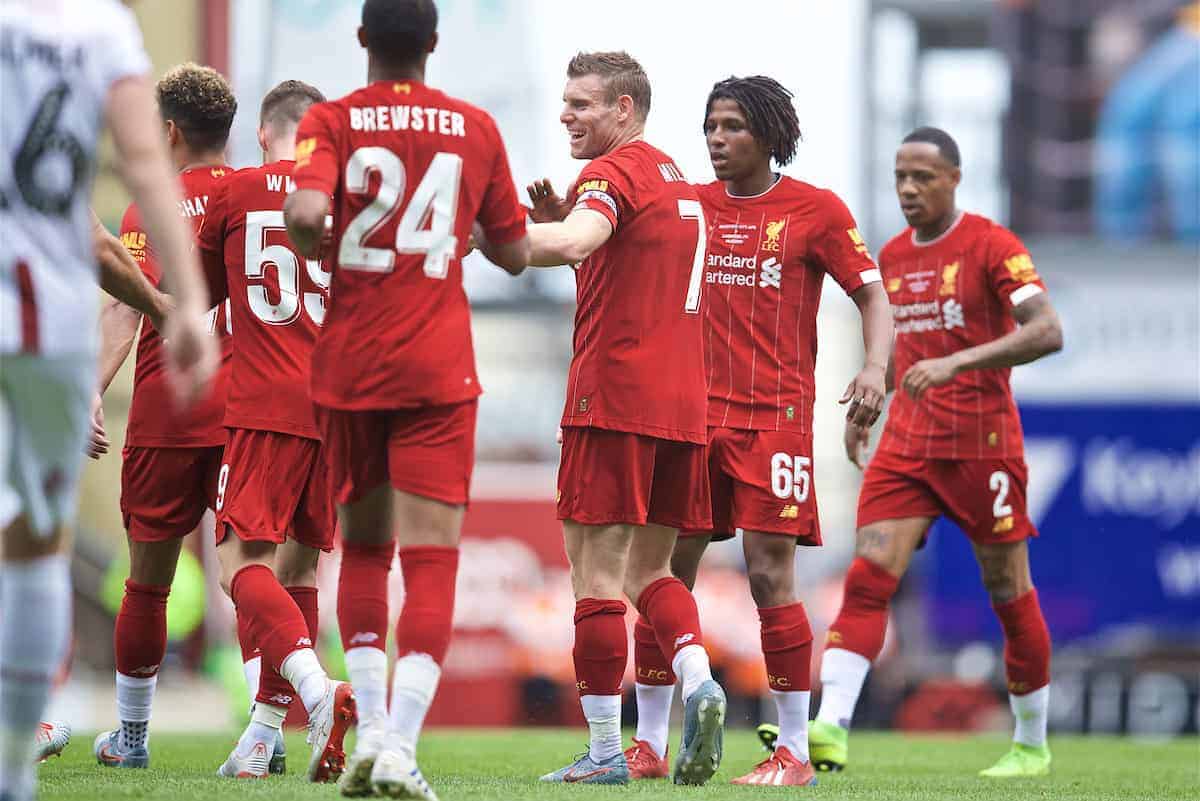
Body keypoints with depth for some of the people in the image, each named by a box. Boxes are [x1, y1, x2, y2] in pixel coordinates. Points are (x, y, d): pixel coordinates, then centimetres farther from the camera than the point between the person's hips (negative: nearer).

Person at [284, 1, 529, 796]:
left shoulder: (331, 121, -1)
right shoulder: (476, 129, 4)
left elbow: (305, 213, -20)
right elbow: (514, 254, 10)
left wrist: (322, 250, 2)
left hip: (349, 364, 1)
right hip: (438, 369, -1)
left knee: (364, 547, 17)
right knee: (431, 557, -4)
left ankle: (370, 730, 9)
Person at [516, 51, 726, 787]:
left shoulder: (613, 172, -8)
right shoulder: (677, 180, 20)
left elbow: (572, 244, -28)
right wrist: (566, 222, 14)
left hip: (615, 395, -8)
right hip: (683, 402, 8)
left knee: (596, 567, -4)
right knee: (650, 568, 15)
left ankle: (605, 750, -6)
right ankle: (699, 679, -10)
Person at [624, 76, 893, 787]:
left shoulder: (815, 209, 1)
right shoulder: (690, 205, 12)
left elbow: (874, 297, 0)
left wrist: (875, 368, -19)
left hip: (775, 414, -4)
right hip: (694, 411, 4)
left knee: (770, 574, -9)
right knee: (665, 572, 2)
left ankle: (795, 750, -1)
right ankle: (649, 746, 10)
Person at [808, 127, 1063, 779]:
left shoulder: (990, 245, -8)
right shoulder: (893, 257, 12)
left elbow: (1047, 332, -19)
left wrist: (955, 364, -28)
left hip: (982, 445, -5)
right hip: (907, 443, 5)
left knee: (1008, 591, 4)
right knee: (867, 577, -12)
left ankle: (1032, 745, 17)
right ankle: (831, 730, -22)